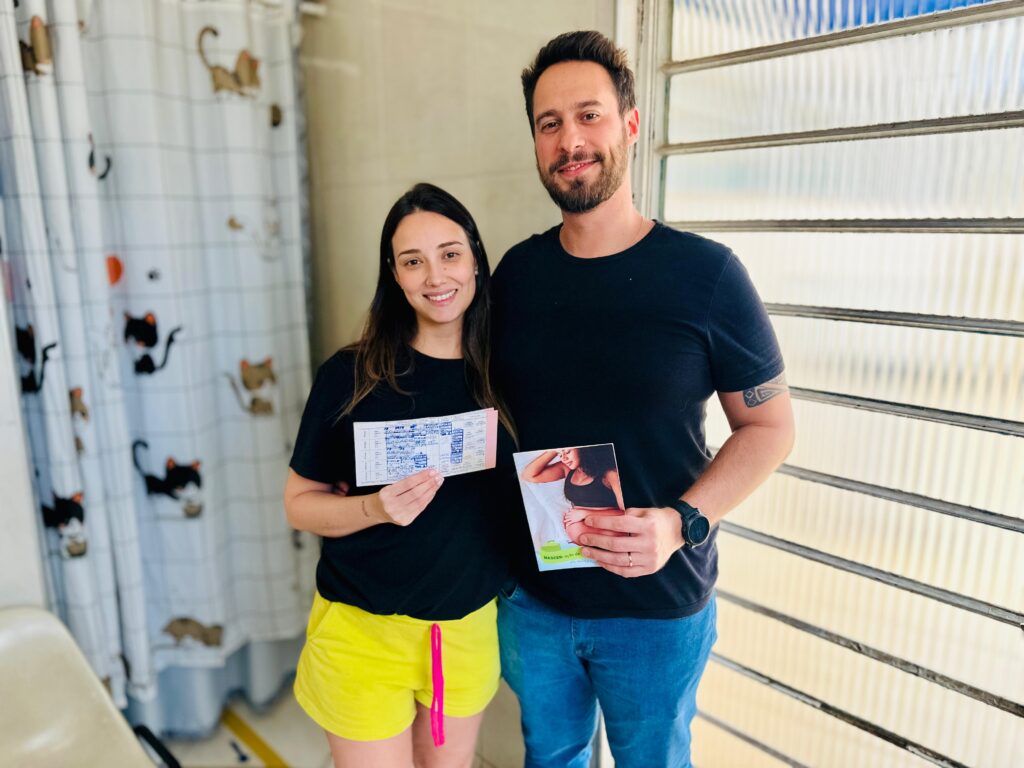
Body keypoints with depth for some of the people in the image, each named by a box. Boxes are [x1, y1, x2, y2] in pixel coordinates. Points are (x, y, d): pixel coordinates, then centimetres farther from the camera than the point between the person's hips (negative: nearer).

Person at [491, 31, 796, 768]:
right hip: (531, 594, 3)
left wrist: (683, 522, -24)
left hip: (658, 604, -3)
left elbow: (770, 425, -9)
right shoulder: (517, 272, -4)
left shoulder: (706, 273, -16)